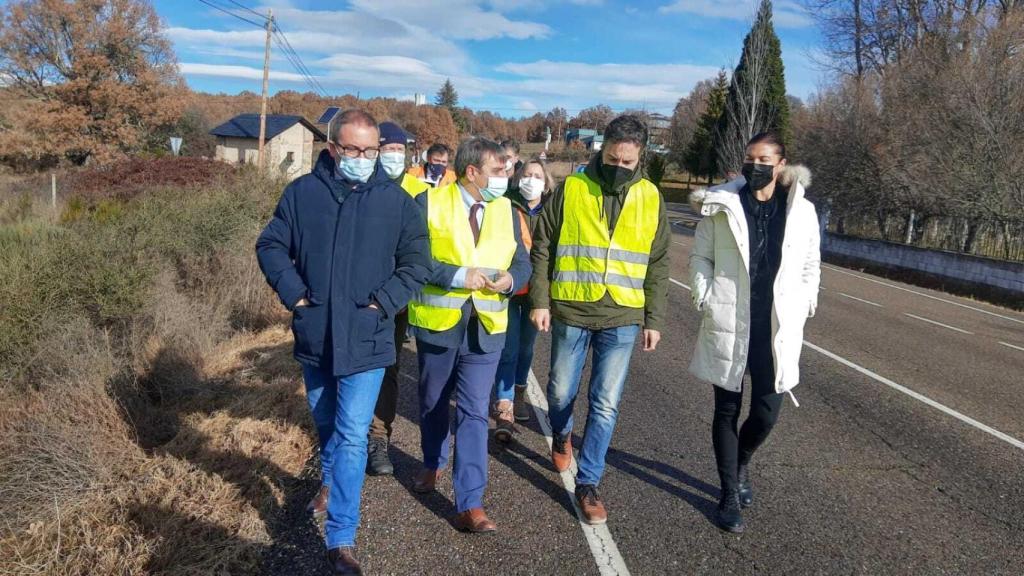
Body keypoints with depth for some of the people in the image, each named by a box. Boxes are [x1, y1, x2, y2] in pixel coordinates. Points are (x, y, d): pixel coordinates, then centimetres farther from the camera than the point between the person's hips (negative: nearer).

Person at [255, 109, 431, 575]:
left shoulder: (397, 200, -5)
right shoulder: (302, 192, -2)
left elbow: (417, 262, -1)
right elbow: (270, 245, 5)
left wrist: (383, 302, -12)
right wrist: (292, 292, -8)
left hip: (366, 338, -2)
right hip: (314, 334, 3)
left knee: (352, 436, -6)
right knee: (325, 423, 22)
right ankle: (332, 482, 51)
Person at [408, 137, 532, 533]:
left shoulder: (506, 210, 5)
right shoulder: (429, 203, -7)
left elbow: (522, 261, 8)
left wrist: (510, 279, -14)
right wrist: (457, 275, -23)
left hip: (486, 326, 1)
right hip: (437, 322, -1)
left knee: (474, 413, -3)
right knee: (433, 404, 18)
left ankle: (470, 504, 1)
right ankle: (433, 464, 45)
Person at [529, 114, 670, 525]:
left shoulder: (650, 197, 4)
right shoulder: (571, 188, -3)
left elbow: (658, 264, 8)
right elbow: (543, 248, 1)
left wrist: (654, 319, 5)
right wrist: (540, 301, -5)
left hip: (622, 318, 1)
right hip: (571, 311, -1)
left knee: (605, 404, 2)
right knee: (561, 391, 13)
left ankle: (588, 484, 16)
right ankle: (561, 436, 46)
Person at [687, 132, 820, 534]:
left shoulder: (802, 212, 3)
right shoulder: (721, 206, 0)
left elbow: (810, 266, 13)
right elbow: (700, 257, 5)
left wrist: (804, 307, 3)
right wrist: (705, 297, -7)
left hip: (778, 331, 1)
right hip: (727, 326, -1)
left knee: (767, 412, 4)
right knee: (727, 410, 6)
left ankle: (741, 463, 37)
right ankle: (730, 493, 22)